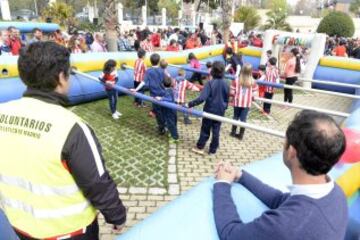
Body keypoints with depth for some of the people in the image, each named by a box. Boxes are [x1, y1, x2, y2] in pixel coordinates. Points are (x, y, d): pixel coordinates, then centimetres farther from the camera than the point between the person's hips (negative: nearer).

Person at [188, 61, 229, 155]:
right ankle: (213, 150, 23)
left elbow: (202, 98, -29)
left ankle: (199, 147, 24)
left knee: (205, 130, 12)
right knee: (216, 131, 12)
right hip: (220, 112, 3)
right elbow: (227, 99, 8)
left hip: (209, 111, -3)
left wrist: (190, 104, -27)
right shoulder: (225, 84, -4)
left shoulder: (210, 83, -18)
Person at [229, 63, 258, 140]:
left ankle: (233, 132, 28)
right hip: (247, 103, 0)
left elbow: (232, 92, -9)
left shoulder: (237, 79, -12)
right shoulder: (252, 82, -9)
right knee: (243, 119, 7)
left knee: (236, 117, 16)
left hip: (237, 102, 0)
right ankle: (241, 135, 16)